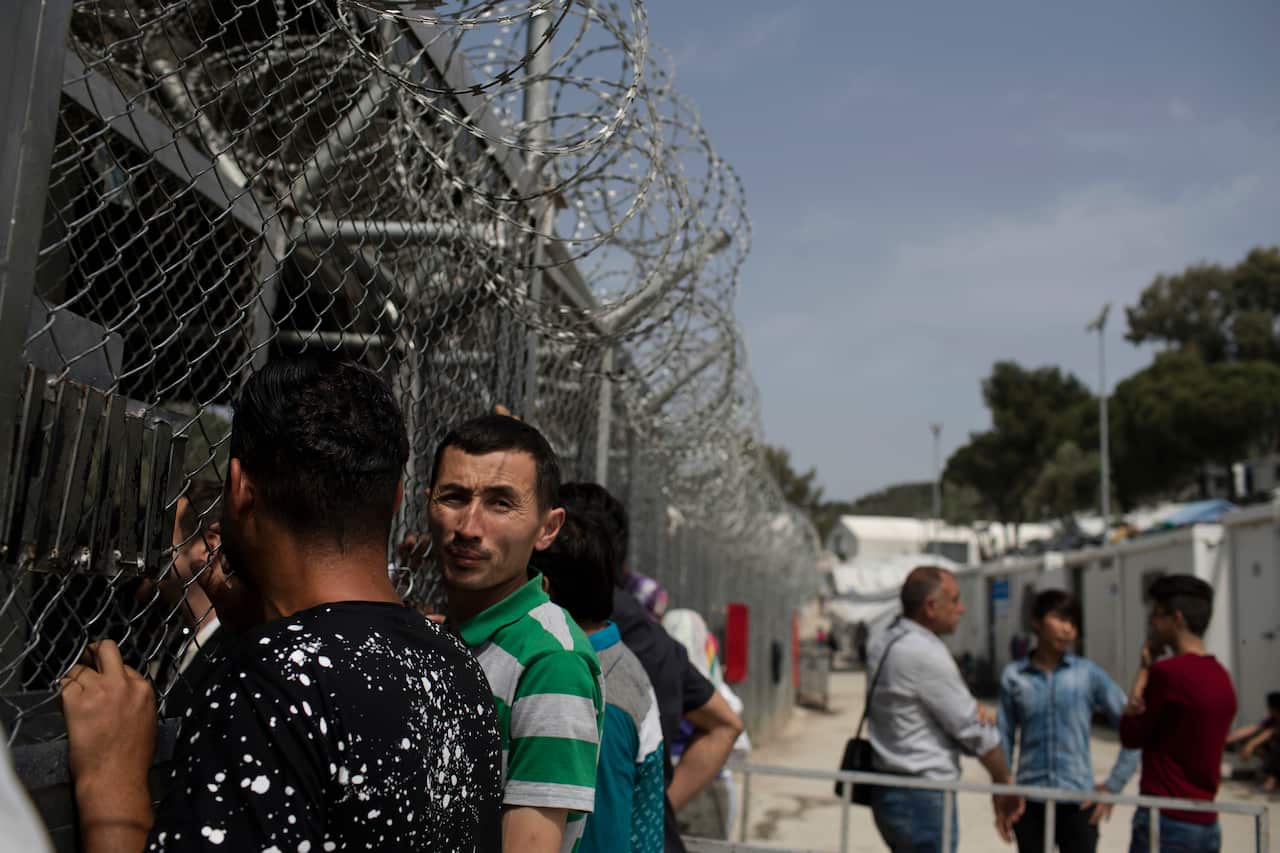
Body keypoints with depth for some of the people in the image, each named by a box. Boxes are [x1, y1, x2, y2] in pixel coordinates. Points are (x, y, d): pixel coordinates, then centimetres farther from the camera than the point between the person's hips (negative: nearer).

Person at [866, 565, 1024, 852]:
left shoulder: (882, 644, 8)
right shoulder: (926, 653, -19)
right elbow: (973, 730, -11)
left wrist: (974, 707, -8)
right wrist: (1005, 785, 3)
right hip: (924, 796, -9)